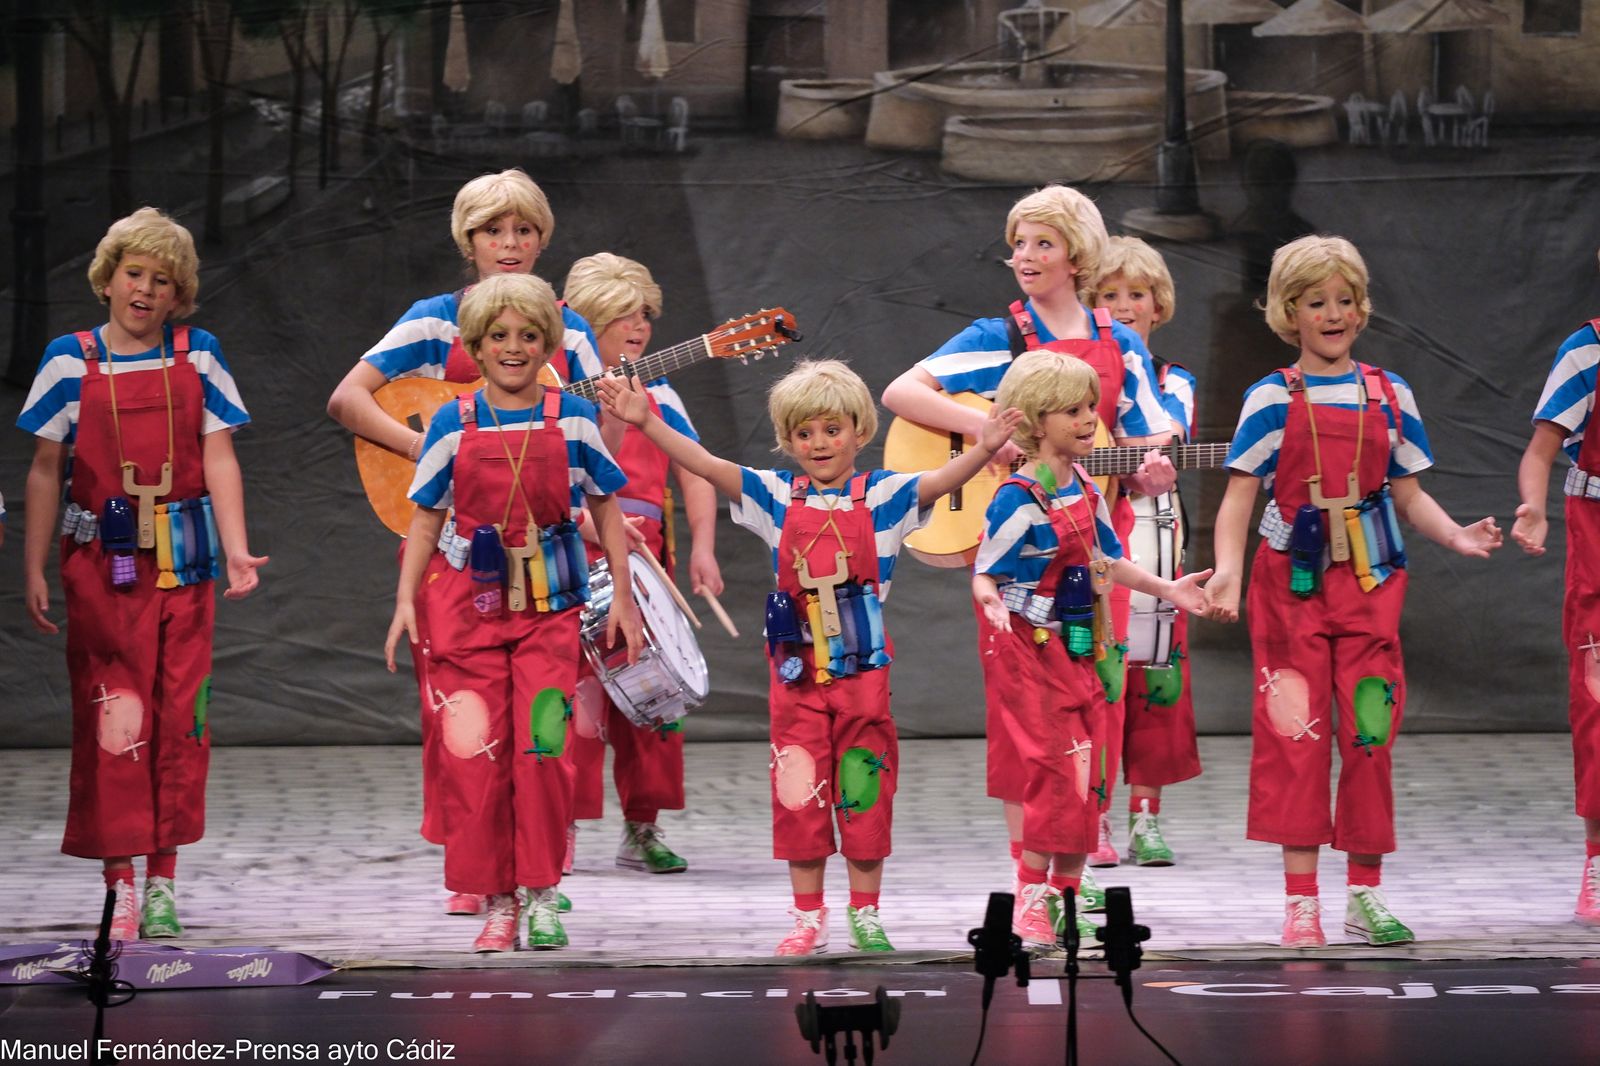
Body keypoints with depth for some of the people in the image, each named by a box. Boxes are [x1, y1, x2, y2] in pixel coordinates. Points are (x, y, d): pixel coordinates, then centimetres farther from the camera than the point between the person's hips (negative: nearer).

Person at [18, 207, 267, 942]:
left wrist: (236, 550, -7)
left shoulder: (197, 359, 6)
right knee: (110, 716, -5)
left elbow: (219, 460, 4)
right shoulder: (71, 361, 4)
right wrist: (33, 571, 2)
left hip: (182, 560, 1)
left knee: (180, 717, 1)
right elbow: (46, 472, 6)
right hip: (100, 562, -1)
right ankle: (119, 880, -1)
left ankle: (162, 878, 9)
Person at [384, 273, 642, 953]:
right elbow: (426, 516, 9)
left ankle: (542, 892, 2)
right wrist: (406, 601, 1)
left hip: (549, 604, -1)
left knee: (542, 746, -11)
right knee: (475, 754, -1)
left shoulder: (573, 420, 3)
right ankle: (497, 900, 8)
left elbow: (605, 509, 11)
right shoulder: (453, 425, 4)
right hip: (468, 602, 1)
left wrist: (622, 597, 9)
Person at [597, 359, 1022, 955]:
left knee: (865, 793, 4)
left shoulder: (881, 496, -1)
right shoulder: (778, 497, 4)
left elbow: (940, 481, -15)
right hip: (796, 672, 1)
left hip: (863, 670, -1)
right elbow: (708, 467, -2)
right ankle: (808, 917, 12)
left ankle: (865, 915, 14)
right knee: (800, 793, 4)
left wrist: (984, 450, -34)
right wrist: (647, 423, -13)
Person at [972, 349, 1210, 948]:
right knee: (1056, 769, -13)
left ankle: (1065, 895, 18)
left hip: (1079, 651, 8)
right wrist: (992, 602, -36)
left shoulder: (1087, 493, 9)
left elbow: (1106, 563, 20)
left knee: (1086, 776, 8)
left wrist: (1165, 588, 17)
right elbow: (985, 573, -15)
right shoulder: (1019, 500, -14)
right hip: (1030, 649, -8)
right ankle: (1031, 901, -5)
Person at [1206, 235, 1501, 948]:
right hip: (1292, 585, -2)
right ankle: (1301, 897, 0)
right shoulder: (1273, 400, 1)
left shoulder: (1390, 397, 10)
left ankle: (1366, 894, 9)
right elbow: (1239, 495, -3)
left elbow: (1408, 494, 14)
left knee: (1371, 734, 1)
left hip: (1370, 583, 2)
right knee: (1296, 734, -4)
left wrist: (1456, 536, -3)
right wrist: (1227, 569, -18)